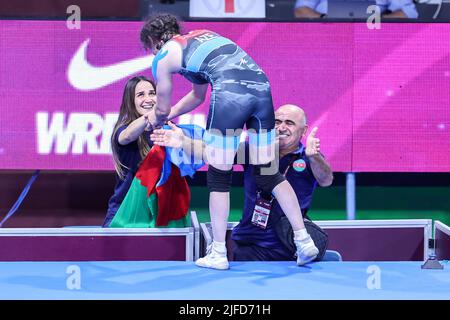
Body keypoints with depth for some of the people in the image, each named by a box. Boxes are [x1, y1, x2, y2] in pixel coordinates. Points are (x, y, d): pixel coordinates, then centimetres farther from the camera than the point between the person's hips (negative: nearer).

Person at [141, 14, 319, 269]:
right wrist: (170, 114, 57)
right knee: (269, 174, 15)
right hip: (262, 86, 6)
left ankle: (218, 255, 12)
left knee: (219, 178, 8)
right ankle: (304, 240, 10)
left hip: (230, 92, -6)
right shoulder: (204, 35, 35)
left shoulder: (164, 57, 15)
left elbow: (162, 109, 27)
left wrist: (157, 120, 49)